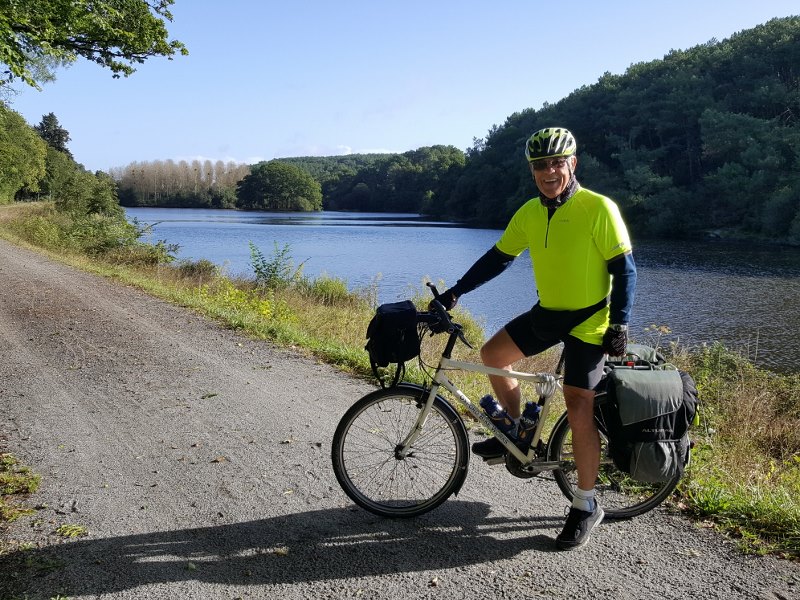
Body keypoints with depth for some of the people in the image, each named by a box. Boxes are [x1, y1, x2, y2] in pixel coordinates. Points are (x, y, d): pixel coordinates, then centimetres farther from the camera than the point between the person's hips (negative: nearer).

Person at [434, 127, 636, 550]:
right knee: (492, 354, 6)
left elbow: (624, 269, -15)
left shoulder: (598, 208, -17)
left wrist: (619, 325, -21)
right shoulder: (529, 213, 0)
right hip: (548, 312, 7)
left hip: (589, 321, -6)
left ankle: (586, 507, 7)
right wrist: (455, 292, 3)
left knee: (578, 410, -9)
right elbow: (498, 257, 8)